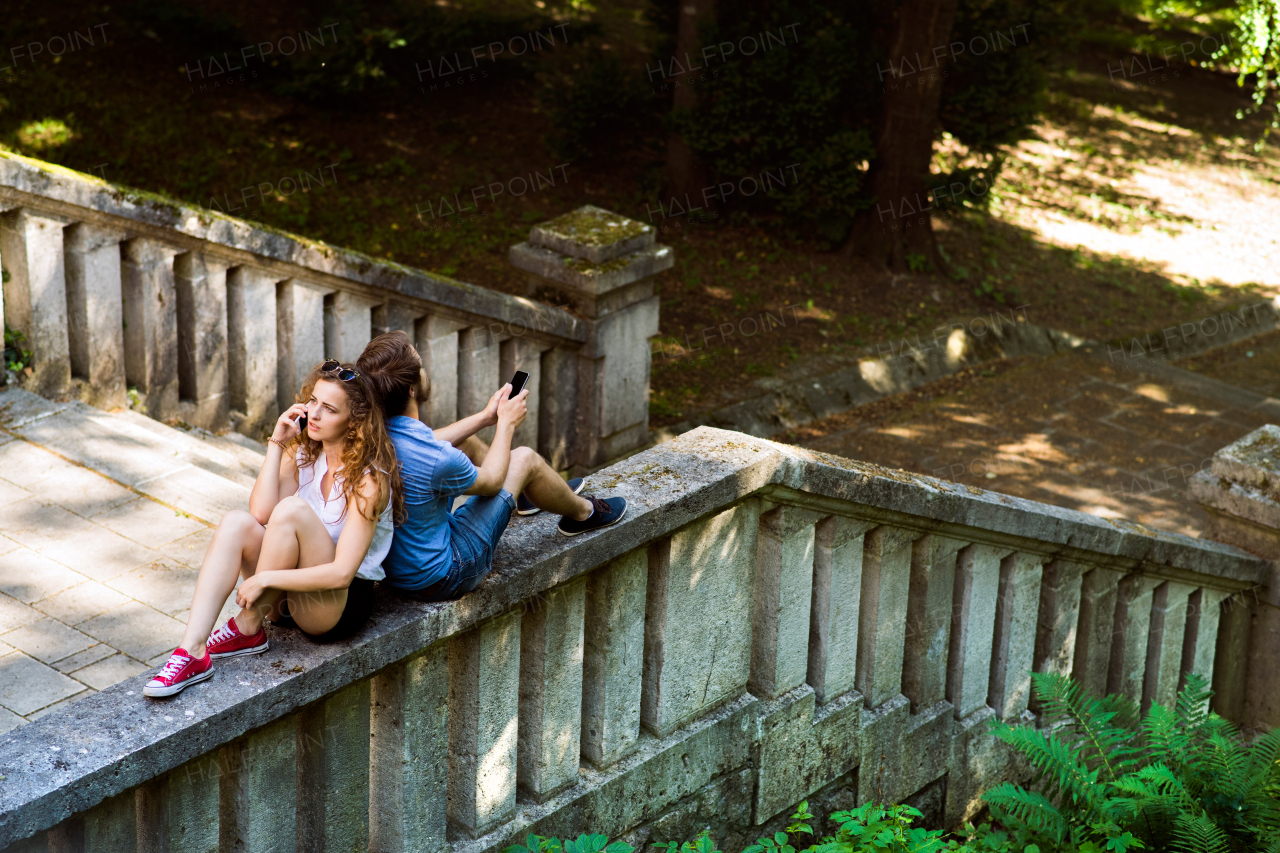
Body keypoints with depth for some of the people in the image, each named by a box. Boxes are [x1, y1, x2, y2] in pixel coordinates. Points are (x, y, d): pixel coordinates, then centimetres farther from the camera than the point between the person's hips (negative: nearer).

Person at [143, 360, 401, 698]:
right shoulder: (303, 452, 5)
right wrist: (276, 445, -14)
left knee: (292, 509, -28)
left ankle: (248, 628, -13)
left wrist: (265, 578, -25)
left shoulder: (369, 478, -17)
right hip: (291, 597, 7)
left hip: (342, 604, -7)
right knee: (237, 522, -19)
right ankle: (193, 651, -29)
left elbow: (341, 573, -24)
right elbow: (261, 513, -11)